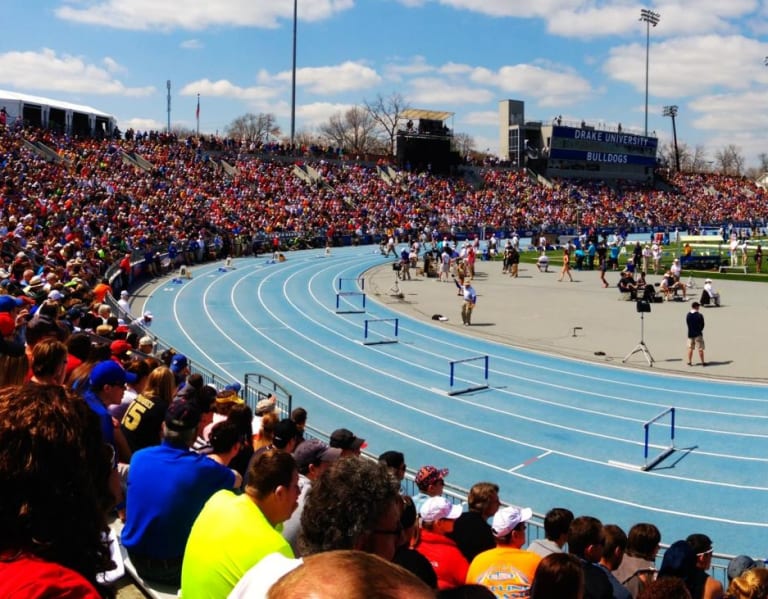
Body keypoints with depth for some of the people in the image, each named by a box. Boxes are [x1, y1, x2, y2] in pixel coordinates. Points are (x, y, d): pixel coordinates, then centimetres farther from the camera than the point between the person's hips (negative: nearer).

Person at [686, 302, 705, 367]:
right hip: (698, 334, -4)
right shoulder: (699, 315, -13)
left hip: (690, 334, 4)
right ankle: (702, 362, 4)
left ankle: (689, 362, 15)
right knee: (700, 349, 1)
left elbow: (687, 324, 7)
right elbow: (702, 325, -5)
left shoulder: (687, 315, 1)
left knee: (690, 348, 12)